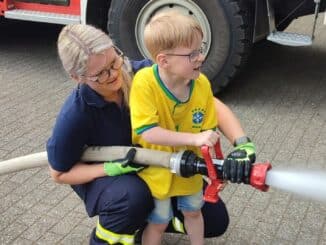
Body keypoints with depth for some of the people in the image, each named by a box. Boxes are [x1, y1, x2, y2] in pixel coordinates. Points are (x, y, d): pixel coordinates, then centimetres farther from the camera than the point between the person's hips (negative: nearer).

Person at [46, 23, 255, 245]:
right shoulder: (74, 114, -30)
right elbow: (60, 173, -14)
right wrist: (113, 168, -29)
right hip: (100, 175, -3)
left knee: (216, 220, 0)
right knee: (134, 196, -38)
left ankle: (141, 220, 17)